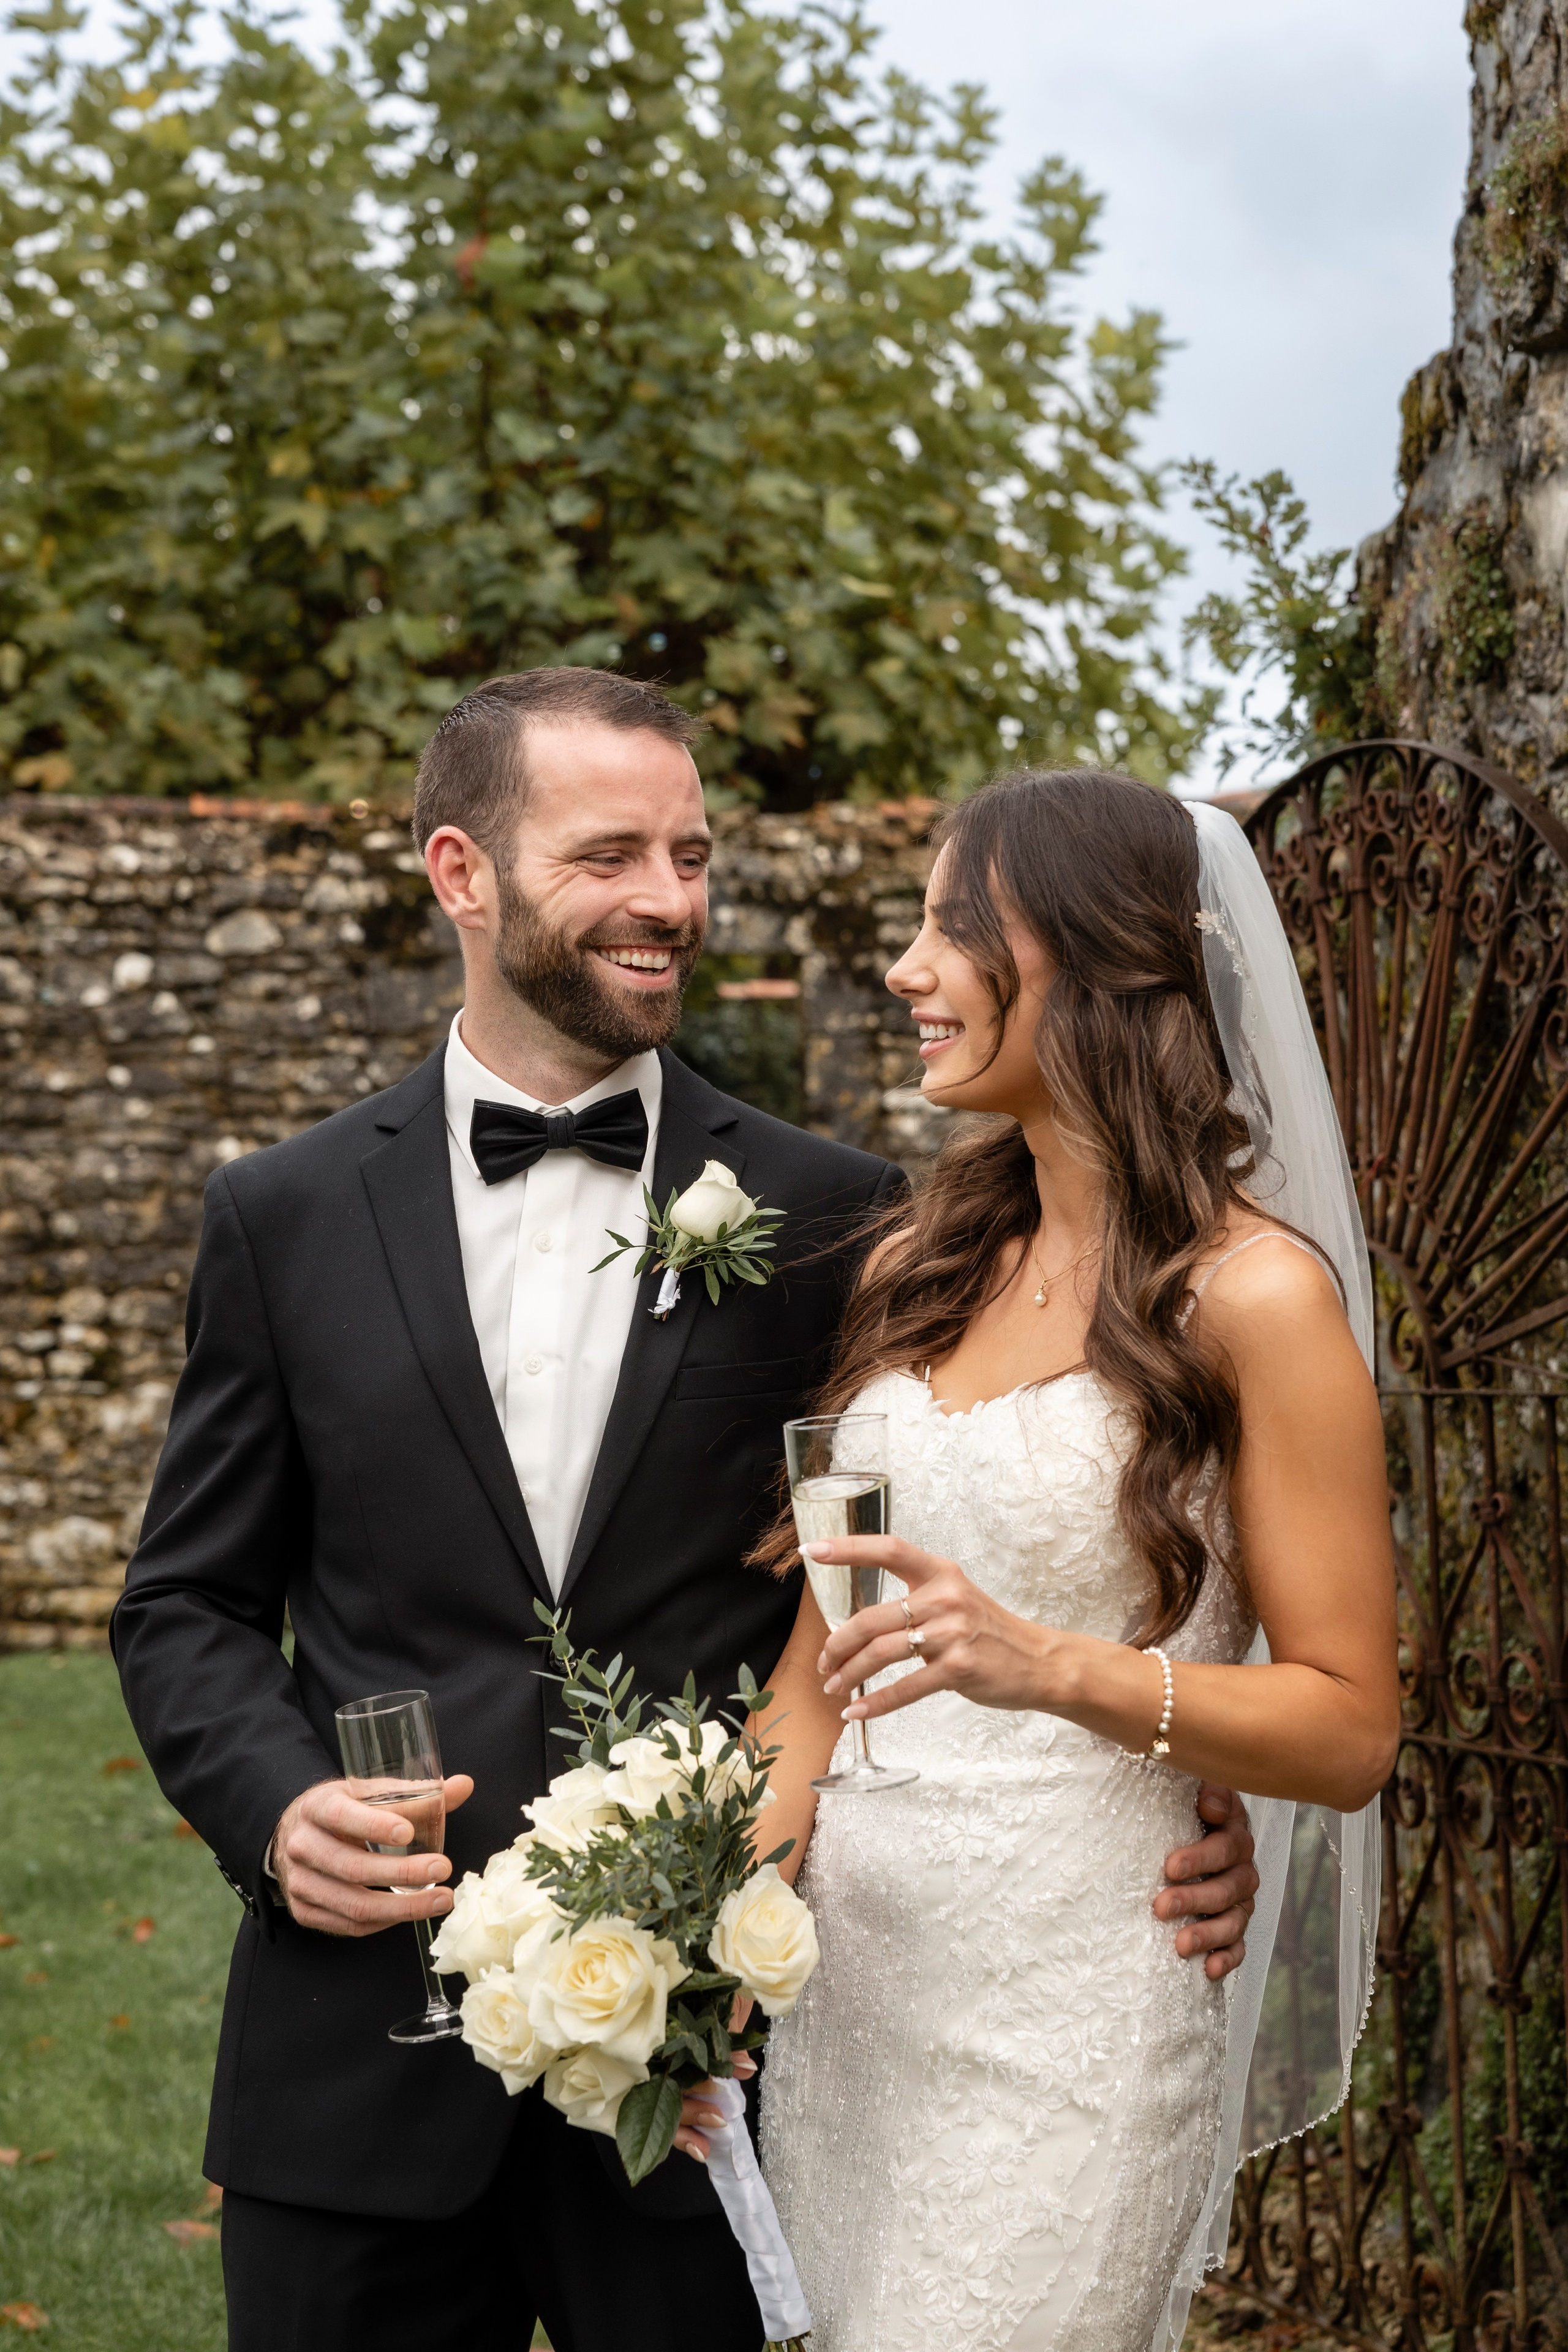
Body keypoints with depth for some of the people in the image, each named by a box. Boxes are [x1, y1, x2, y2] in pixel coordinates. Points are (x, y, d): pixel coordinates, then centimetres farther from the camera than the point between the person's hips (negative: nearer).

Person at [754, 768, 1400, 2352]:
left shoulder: (1253, 1296, -11)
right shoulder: (921, 1265, 8)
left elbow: (1350, 1731, -10)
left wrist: (1050, 1667, -24)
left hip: (1071, 2000, -6)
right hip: (849, 1962, 6)